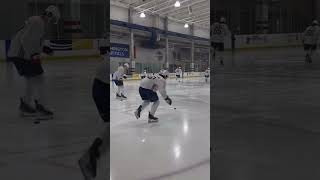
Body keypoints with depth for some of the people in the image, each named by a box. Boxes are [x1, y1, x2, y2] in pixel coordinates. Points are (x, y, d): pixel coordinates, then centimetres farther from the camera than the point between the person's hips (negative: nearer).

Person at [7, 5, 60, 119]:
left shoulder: (37, 22, 18)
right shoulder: (38, 22, -14)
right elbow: (26, 39, -25)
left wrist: (44, 49, 20)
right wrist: (33, 54, -31)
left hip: (20, 55, 11)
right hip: (21, 55, -11)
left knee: (31, 80, 18)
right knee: (38, 79, -9)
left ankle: (25, 106, 27)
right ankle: (41, 107, -6)